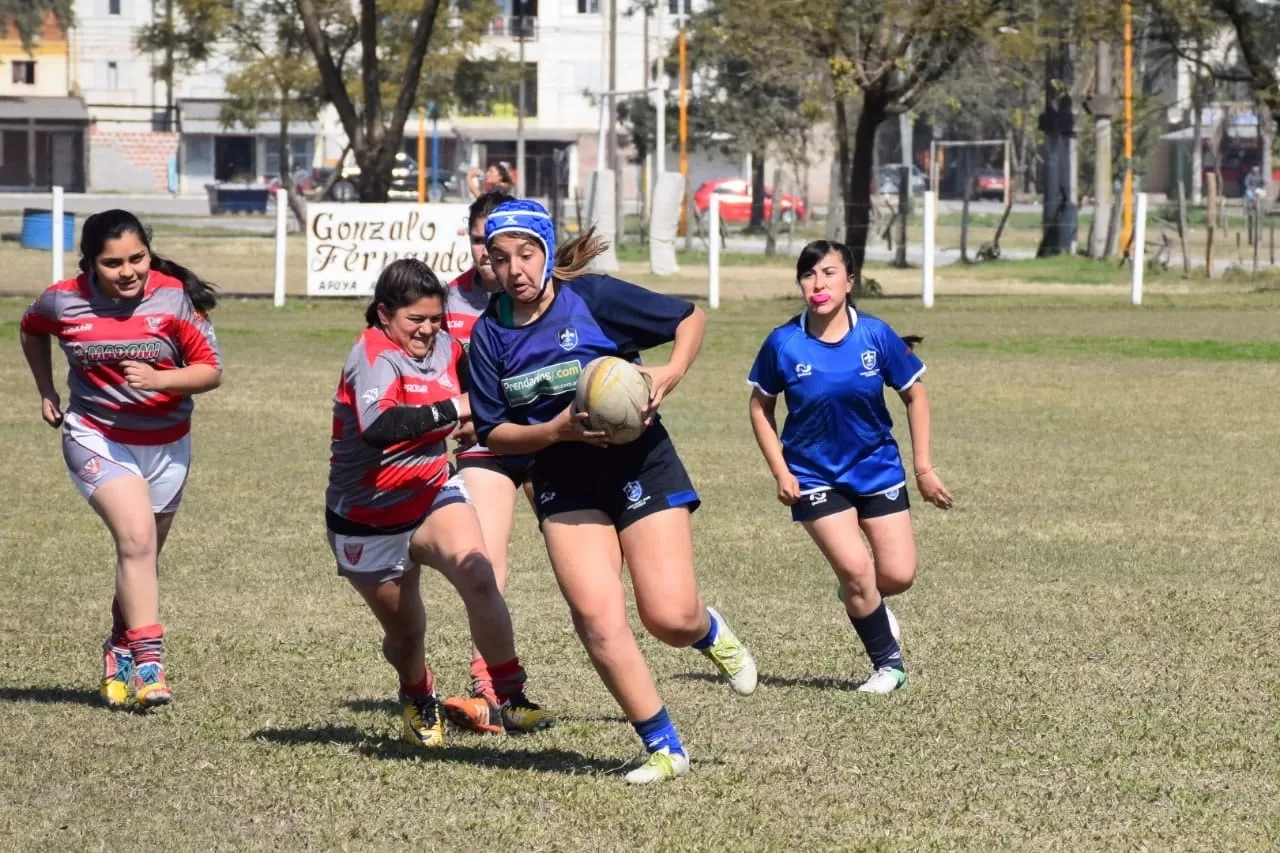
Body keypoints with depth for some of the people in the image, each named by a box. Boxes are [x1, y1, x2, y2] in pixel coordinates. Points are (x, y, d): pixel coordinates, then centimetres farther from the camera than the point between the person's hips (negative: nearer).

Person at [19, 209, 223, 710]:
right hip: (96, 438, -2)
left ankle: (120, 652, 36)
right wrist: (46, 392, 12)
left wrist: (159, 380, -28)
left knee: (141, 556, 14)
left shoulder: (175, 298, -14)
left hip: (165, 444, 2)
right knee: (137, 537, -23)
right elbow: (31, 331, 14)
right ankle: (148, 659, -24)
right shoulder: (63, 302, -10)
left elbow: (211, 371, -12)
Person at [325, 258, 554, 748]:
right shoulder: (374, 357, -23)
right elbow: (377, 427, -43)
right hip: (368, 520, -4)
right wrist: (451, 410, -45)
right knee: (404, 633, 12)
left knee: (478, 578, -26)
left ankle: (512, 699, -21)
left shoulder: (445, 347, -3)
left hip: (433, 496, 4)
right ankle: (418, 699, 46)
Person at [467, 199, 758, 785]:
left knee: (670, 619, -10)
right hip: (564, 484, 3)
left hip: (638, 465, -3)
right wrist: (555, 430, -18)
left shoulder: (593, 297, -10)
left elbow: (690, 317, 0)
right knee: (595, 617, -14)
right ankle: (664, 749, -2)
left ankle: (709, 632, 29)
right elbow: (493, 433, -1)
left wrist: (671, 374, -17)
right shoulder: (490, 335, -2)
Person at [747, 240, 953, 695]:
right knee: (855, 568, -15)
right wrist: (781, 473, -6)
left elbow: (915, 395, 1)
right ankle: (888, 662, 9)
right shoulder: (783, 344, -13)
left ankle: (859, 600, 34)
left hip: (877, 468, 2)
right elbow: (761, 407, 1)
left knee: (898, 576, -4)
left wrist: (924, 467, 0)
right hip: (814, 477, -2)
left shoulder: (875, 335, -12)